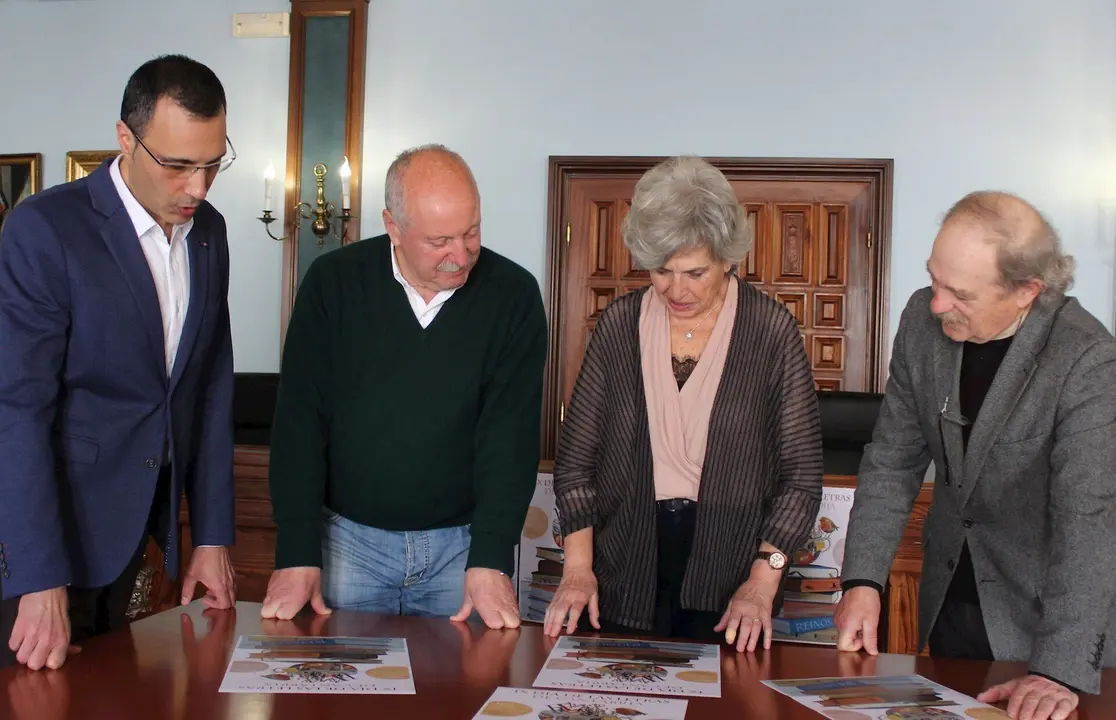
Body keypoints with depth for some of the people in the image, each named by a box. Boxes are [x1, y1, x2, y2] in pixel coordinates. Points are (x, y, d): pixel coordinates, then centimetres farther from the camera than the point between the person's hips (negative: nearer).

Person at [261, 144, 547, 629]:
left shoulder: (514, 294, -8)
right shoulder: (332, 283, -7)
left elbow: (511, 434, -11)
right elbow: (300, 420, -7)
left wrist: (491, 560, -19)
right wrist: (297, 554, -13)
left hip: (463, 541, 0)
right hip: (350, 536, 0)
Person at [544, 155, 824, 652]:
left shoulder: (772, 330, -5)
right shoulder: (620, 323, 1)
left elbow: (801, 475, -3)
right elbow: (575, 457, 3)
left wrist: (763, 579, -11)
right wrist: (577, 567, -5)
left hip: (728, 577, -1)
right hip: (624, 579, 2)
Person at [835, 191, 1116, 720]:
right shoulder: (923, 319, -9)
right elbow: (892, 461, -3)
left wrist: (1060, 671, -38)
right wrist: (863, 580, -11)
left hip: (1040, 615, -5)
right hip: (947, 599, 5)